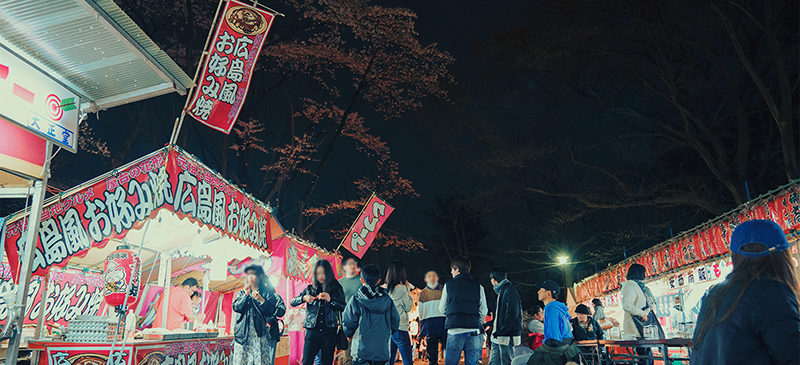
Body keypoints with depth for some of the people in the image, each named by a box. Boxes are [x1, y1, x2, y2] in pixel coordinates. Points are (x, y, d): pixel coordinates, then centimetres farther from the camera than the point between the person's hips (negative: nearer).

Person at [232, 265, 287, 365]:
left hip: (262, 336, -2)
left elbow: (281, 311, -7)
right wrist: (246, 294, -11)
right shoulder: (242, 293, 15)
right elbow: (236, 307, -1)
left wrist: (262, 300, -13)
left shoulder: (268, 293, 4)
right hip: (244, 336, 2)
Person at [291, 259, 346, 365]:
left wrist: (330, 300, -15)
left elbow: (344, 308, -1)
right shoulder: (310, 289, 10)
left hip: (329, 332, -1)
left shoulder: (337, 288, 5)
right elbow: (293, 302, 10)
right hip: (312, 331, 1)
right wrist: (303, 298, -10)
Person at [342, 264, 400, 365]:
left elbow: (348, 321, -8)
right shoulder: (387, 299, 1)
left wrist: (349, 334, 11)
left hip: (361, 349, -3)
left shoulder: (357, 298, -9)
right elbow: (395, 320, 5)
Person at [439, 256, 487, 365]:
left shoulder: (448, 285, 2)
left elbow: (442, 309, 9)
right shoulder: (478, 287, 5)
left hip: (455, 331, -2)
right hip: (474, 331, 2)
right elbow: (483, 311, 6)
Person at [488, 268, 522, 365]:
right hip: (498, 337, 9)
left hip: (507, 337, -9)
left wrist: (500, 332, -19)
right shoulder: (501, 292, 19)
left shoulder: (510, 291, -11)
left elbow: (512, 315, -19)